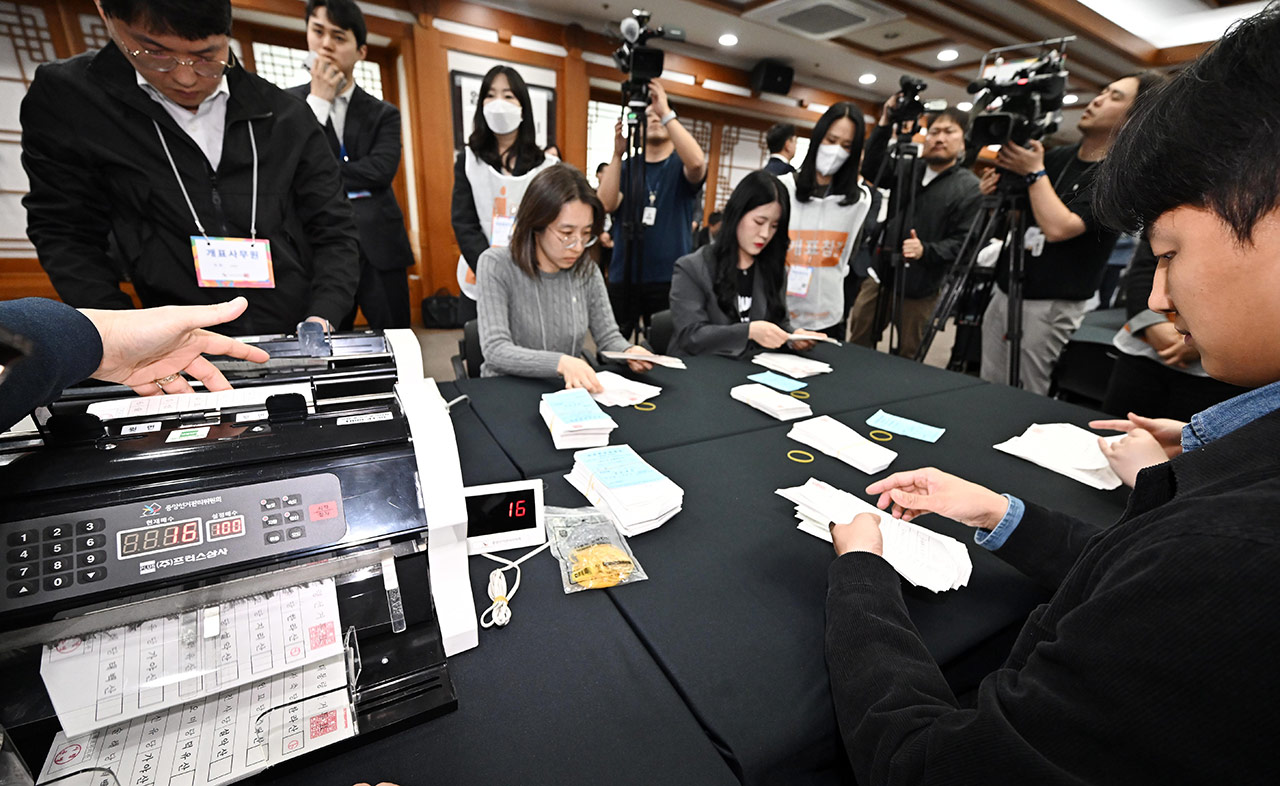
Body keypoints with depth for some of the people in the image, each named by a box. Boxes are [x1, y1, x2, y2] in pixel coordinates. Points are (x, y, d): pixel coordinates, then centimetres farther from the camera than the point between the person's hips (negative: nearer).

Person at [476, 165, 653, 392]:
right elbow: (495, 351, -21)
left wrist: (628, 352, -19)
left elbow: (608, 336, 5)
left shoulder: (586, 270, 0)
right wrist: (561, 363, -37)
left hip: (571, 390, 3)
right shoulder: (497, 266, -12)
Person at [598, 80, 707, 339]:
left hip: (669, 278, -1)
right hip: (623, 276, 2)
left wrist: (667, 112, -18)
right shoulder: (626, 167, 11)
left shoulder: (681, 166, 6)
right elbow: (607, 205, -6)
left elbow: (697, 162, -19)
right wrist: (617, 153, -13)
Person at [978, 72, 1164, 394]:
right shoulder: (1056, 156, 10)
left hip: (1048, 307, -6)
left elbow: (1058, 228, -24)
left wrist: (1034, 172, -14)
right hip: (1003, 292, 6)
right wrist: (996, 193, -4)